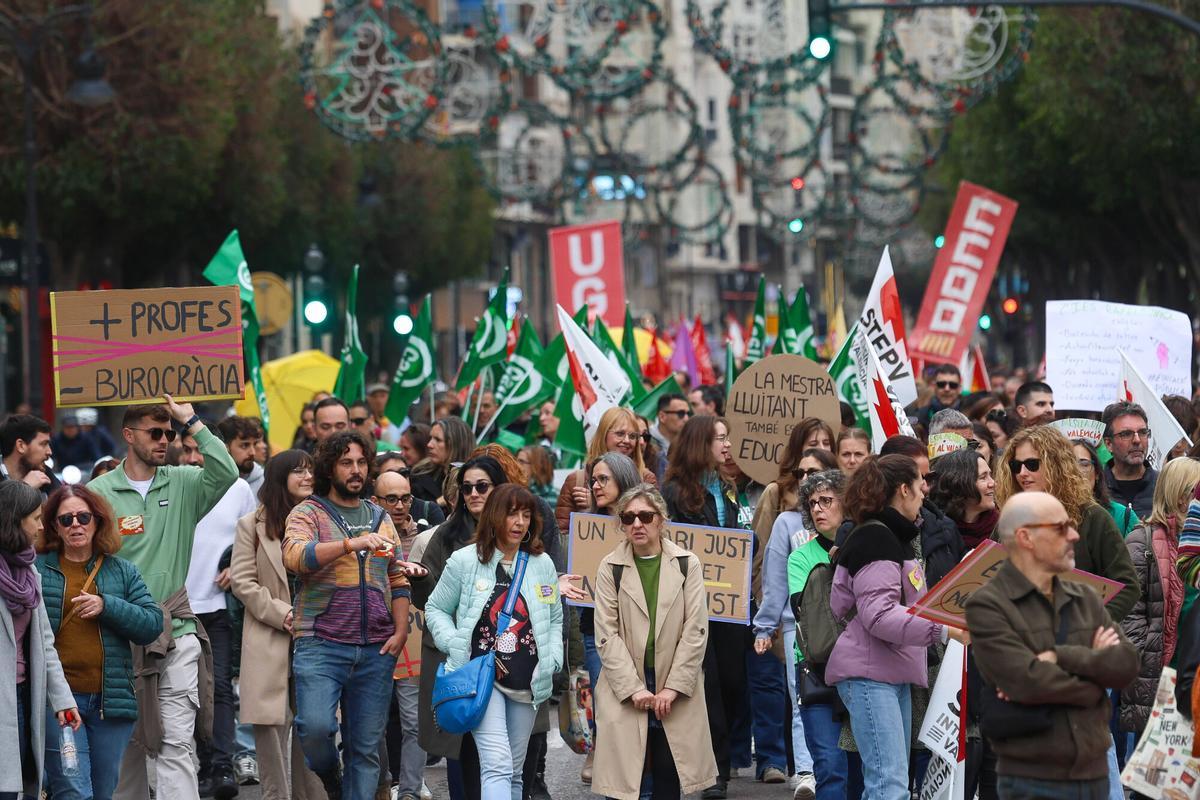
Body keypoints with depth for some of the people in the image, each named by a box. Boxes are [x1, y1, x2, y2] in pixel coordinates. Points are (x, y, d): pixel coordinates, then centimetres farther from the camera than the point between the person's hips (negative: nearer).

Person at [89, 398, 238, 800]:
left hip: (178, 635, 1)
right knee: (127, 744, 8)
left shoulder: (183, 484, 7)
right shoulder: (99, 492, 1)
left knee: (177, 744, -6)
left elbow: (227, 474, -11)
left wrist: (192, 423, -8)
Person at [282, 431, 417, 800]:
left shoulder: (380, 518, 18)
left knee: (366, 747, 3)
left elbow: (398, 580, 18)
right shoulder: (308, 513, 3)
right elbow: (295, 556, -18)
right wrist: (352, 543, -28)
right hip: (321, 644, -4)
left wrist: (400, 631, 4)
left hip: (376, 649, 4)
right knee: (315, 725, -20)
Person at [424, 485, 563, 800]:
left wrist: (552, 660, 2)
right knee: (497, 764, -19)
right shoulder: (464, 561, -1)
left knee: (513, 770, 12)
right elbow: (436, 609, 8)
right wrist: (454, 644, -8)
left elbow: (555, 618, 17)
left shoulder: (542, 564, 8)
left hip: (526, 681, 4)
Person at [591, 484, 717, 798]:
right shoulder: (611, 568, 1)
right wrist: (633, 689, -12)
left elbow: (695, 631, -1)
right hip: (624, 690, -1)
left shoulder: (687, 565, 2)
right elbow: (607, 634, -3)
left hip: (676, 690, 1)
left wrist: (672, 688, -8)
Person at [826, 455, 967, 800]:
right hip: (869, 673, -11)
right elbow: (879, 615, -22)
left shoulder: (894, 537, 20)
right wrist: (944, 628, -28)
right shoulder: (875, 539, -12)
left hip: (895, 673, 11)